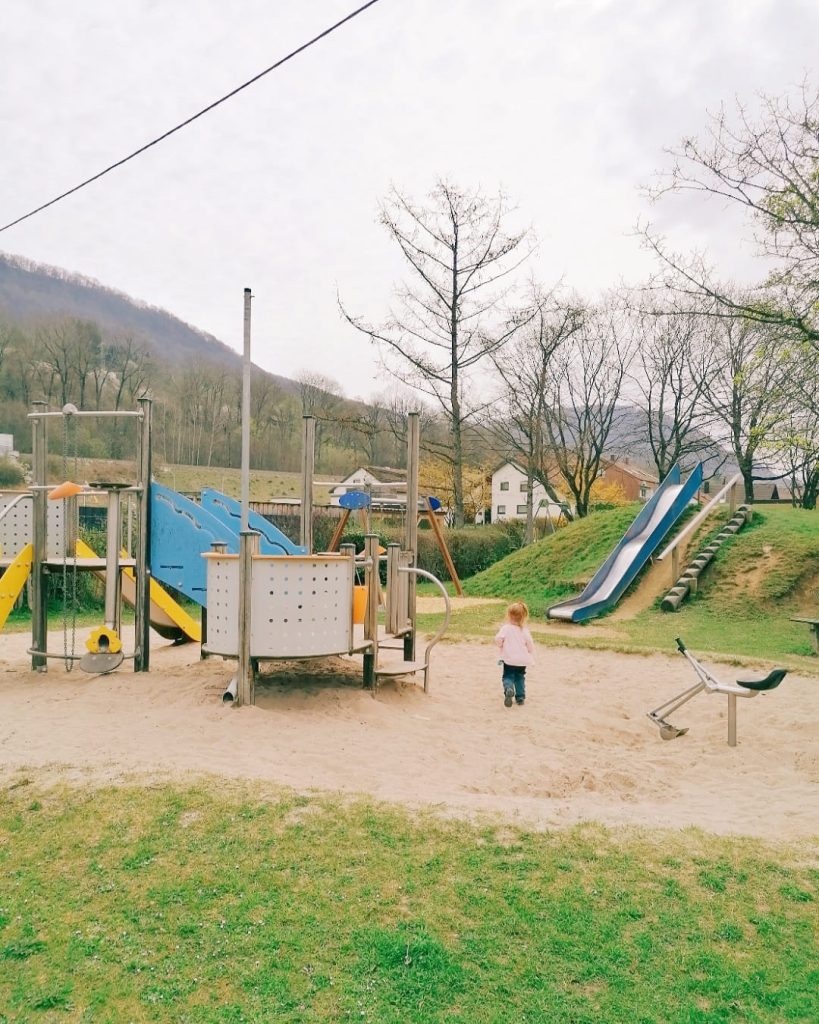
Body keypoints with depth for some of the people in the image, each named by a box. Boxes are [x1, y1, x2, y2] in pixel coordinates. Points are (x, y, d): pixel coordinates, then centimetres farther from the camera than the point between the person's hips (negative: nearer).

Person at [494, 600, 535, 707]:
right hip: (523, 660, 3)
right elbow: (530, 645, 0)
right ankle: (520, 697, 17)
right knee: (520, 678, 20)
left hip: (509, 660, -3)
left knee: (507, 676, 7)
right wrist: (531, 656, 16)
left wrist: (501, 645, 3)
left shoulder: (505, 628, -12)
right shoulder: (525, 630, -2)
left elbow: (498, 639, -20)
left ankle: (509, 689, -23)